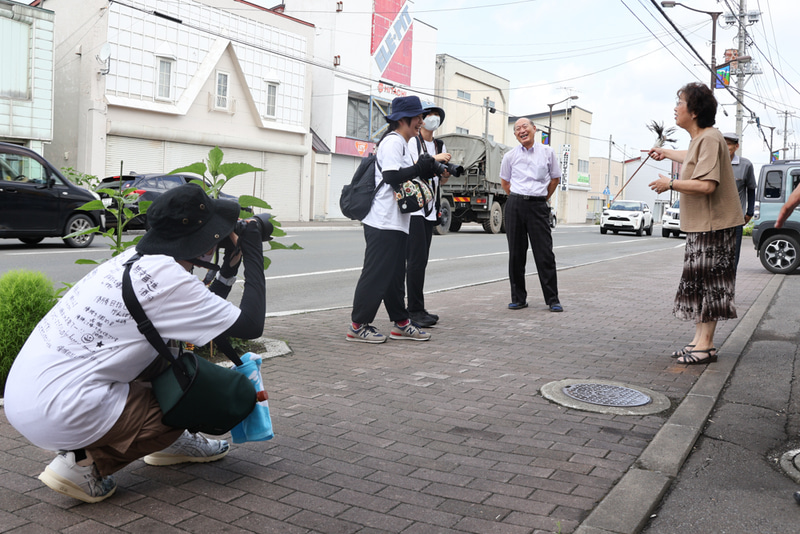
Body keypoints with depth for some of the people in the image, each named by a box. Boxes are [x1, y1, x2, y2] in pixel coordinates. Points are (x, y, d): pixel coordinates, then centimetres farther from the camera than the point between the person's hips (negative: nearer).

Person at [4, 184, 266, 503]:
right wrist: (252, 252, -4)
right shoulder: (167, 278, -17)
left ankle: (167, 442, 28)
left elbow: (201, 317, 21)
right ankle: (84, 462, -3)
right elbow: (251, 325, -13)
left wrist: (229, 269, 12)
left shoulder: (134, 259, 9)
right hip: (58, 415, -9)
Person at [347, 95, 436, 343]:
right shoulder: (393, 141, -11)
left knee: (394, 274, 14)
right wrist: (423, 167, -17)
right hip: (384, 222, -11)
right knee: (376, 274, -6)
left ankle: (400, 323, 21)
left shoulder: (401, 143, 21)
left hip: (395, 222, 11)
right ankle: (358, 325, 2)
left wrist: (432, 171, 11)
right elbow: (392, 176, -22)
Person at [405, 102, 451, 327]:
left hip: (430, 208, 7)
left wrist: (445, 175, 3)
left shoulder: (440, 146, 20)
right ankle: (415, 310, -7)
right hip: (412, 206, -7)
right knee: (416, 259, -11)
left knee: (421, 260, 7)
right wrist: (434, 159, -22)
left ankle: (415, 308, 11)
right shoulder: (412, 141, -2)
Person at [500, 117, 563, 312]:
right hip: (515, 205, 1)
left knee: (545, 254, -4)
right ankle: (518, 298, 13)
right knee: (516, 254, 3)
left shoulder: (547, 152, 6)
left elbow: (555, 179, 16)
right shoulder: (510, 156, 7)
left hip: (538, 206, -1)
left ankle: (552, 299, 3)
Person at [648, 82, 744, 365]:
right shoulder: (699, 139, 16)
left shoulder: (710, 138, -16)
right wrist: (665, 152, 58)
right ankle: (699, 340, 18)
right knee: (697, 283, 11)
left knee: (707, 283, -7)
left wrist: (670, 183, -15)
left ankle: (705, 345, -1)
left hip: (712, 225, -10)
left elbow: (706, 185, -27)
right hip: (700, 225, 10)